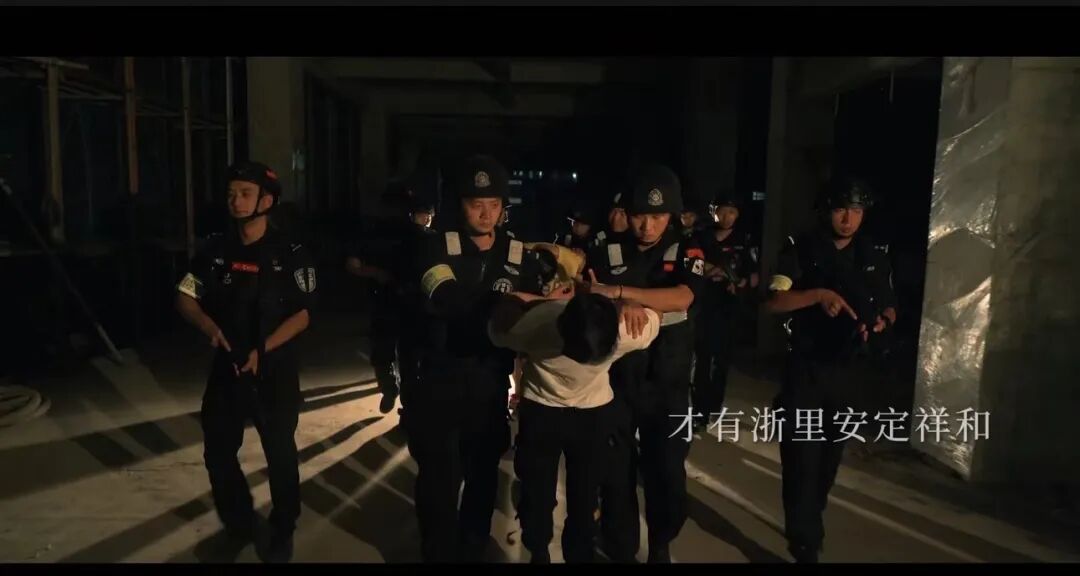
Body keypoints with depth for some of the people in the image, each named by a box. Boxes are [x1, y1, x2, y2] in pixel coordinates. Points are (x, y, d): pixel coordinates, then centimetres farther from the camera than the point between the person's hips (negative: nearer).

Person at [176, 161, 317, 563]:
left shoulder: (290, 254, -8)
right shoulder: (216, 250, 2)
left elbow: (302, 314, -9)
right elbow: (185, 298, 7)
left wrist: (263, 349, -19)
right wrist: (211, 328, -12)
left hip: (275, 370, -4)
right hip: (227, 365, 4)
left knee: (280, 452, 6)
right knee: (217, 451, 10)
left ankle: (282, 534, 26)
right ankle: (238, 526, 34)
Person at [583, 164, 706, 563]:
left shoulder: (685, 253, -3)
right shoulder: (605, 255, -1)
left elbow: (681, 298, -22)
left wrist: (618, 292, -32)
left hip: (668, 384, 0)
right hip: (615, 380, 0)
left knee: (667, 475, 9)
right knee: (616, 474, 7)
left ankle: (660, 546, 35)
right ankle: (621, 552, 29)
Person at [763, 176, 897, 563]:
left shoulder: (875, 255, 6)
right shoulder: (801, 249, -6)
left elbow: (888, 307, 14)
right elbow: (773, 302, -15)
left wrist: (882, 321, -9)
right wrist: (819, 294, -28)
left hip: (850, 370, 4)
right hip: (806, 368, -4)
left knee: (830, 454, 16)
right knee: (802, 455, -7)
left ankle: (805, 525, 35)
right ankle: (806, 545, 2)